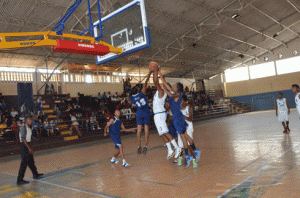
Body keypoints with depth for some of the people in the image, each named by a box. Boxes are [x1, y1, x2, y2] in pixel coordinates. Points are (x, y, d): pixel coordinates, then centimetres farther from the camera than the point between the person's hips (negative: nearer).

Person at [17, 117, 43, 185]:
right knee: (24, 163, -7)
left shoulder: (29, 129, 14)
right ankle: (19, 180, -2)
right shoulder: (23, 128, -15)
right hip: (24, 146, -10)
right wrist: (29, 148, -24)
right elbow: (23, 139, -22)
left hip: (27, 145, 10)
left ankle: (35, 175, 33)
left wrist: (30, 148, 20)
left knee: (31, 161, 19)